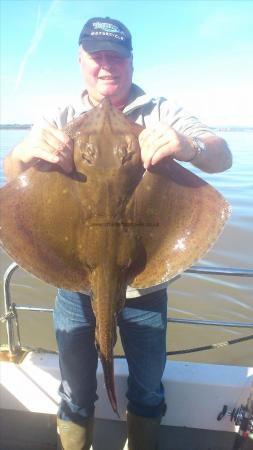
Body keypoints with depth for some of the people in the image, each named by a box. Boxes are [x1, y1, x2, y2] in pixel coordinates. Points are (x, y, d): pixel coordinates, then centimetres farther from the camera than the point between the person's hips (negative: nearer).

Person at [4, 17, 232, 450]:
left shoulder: (161, 112, -2)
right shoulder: (62, 121, 3)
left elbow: (222, 158, -13)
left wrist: (191, 146, -37)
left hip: (145, 280, 0)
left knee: (147, 392, 18)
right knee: (75, 396, 17)